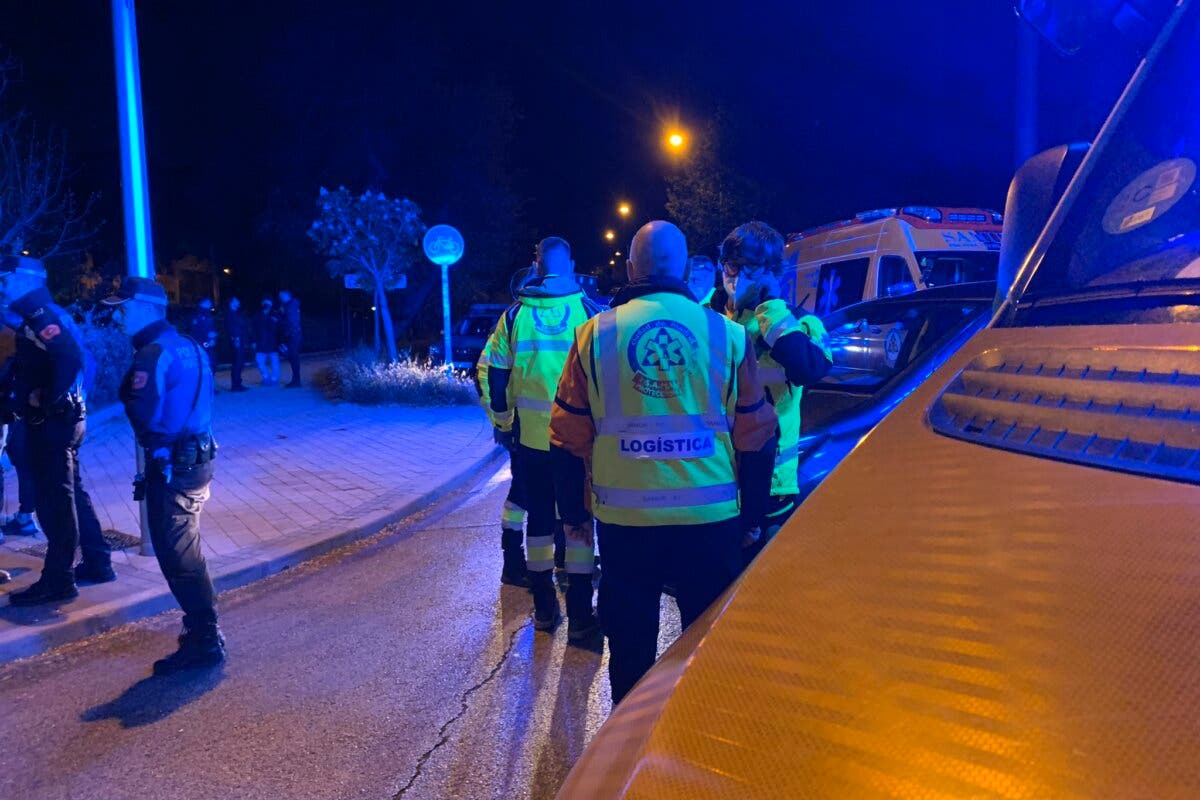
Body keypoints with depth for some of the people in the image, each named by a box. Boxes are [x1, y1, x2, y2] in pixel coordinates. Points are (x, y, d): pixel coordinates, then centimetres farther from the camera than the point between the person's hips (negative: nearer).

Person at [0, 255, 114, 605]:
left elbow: (71, 357, -31)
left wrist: (48, 400, -22)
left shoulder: (40, 316, -16)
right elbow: (73, 357, 17)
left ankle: (57, 580, 6)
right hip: (60, 418, 10)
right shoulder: (41, 316, 15)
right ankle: (97, 563, 25)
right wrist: (48, 397, 9)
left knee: (54, 501, -3)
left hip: (51, 421, -10)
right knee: (70, 494, 17)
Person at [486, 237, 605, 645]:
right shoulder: (588, 310, -5)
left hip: (532, 436, 2)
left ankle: (544, 609, 23)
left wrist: (503, 421, 17)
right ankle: (580, 618, 7)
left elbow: (495, 375, 3)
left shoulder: (515, 315, 0)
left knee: (539, 516, 14)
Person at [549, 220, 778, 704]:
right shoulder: (727, 334, -1)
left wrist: (572, 509, 13)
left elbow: (570, 436, 2)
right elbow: (755, 437, 3)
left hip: (624, 518, 0)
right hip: (711, 518, 0)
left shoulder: (595, 334, -2)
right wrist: (753, 512, 15)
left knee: (630, 644, 15)